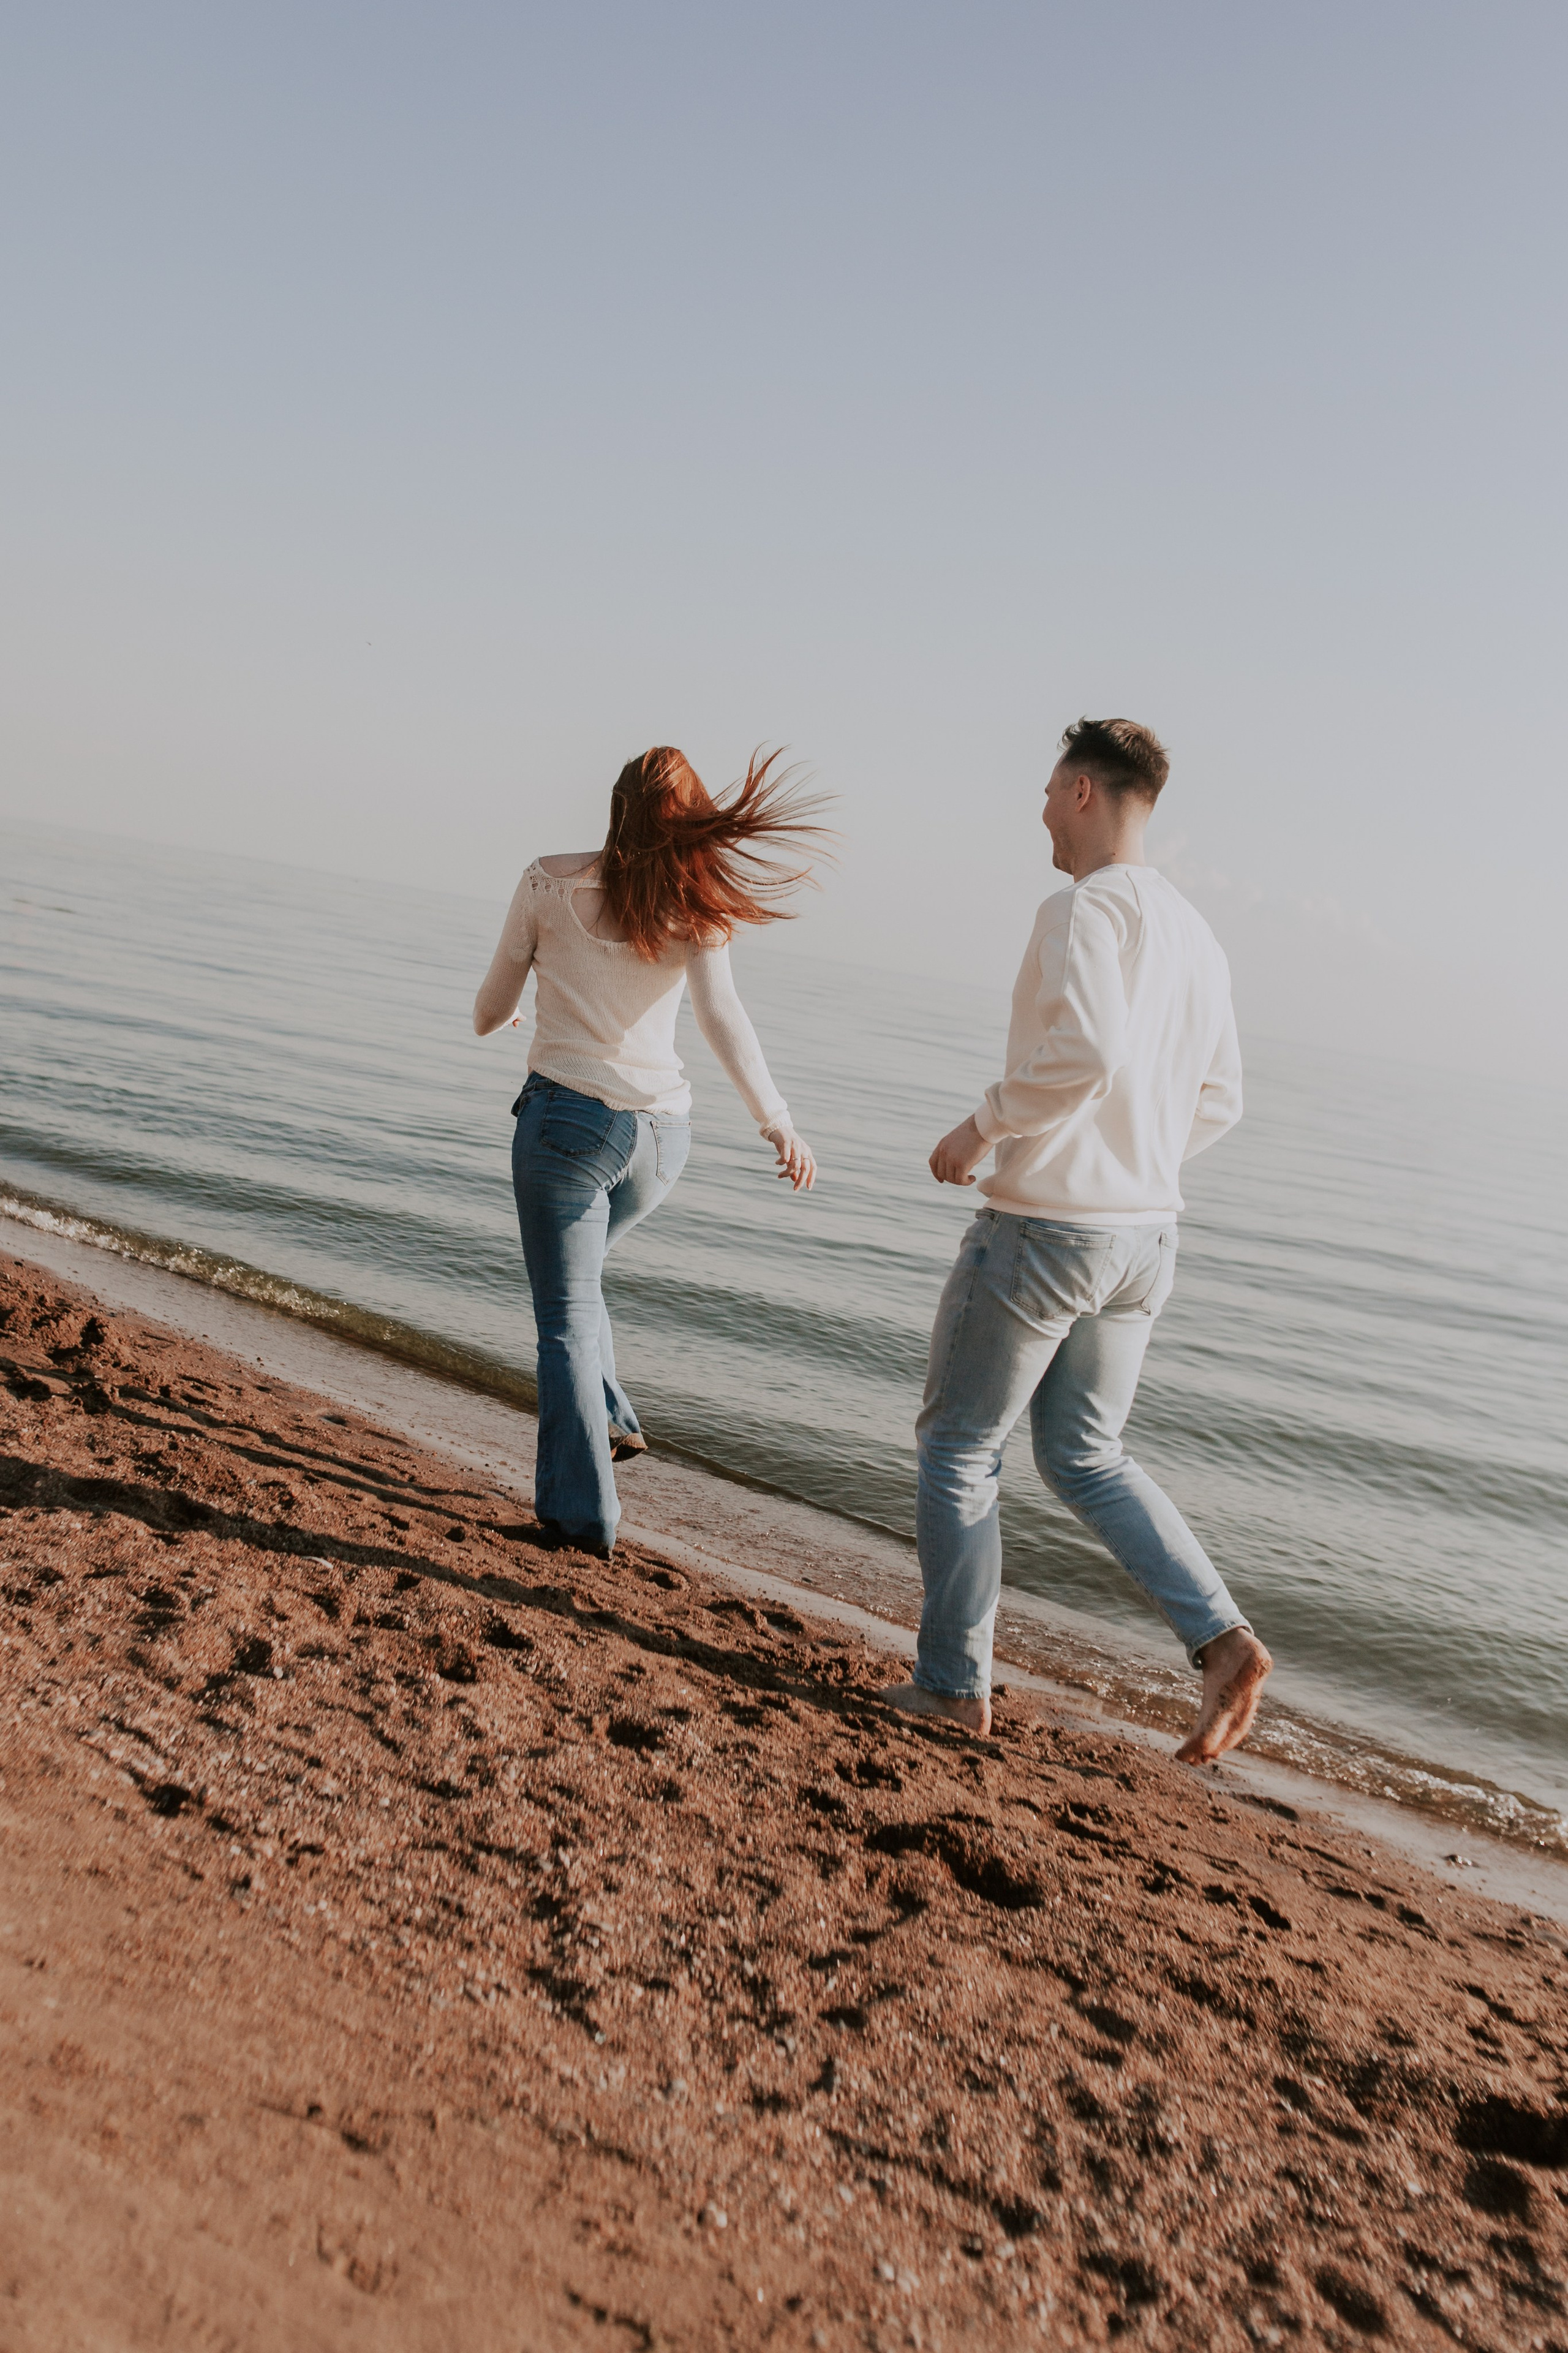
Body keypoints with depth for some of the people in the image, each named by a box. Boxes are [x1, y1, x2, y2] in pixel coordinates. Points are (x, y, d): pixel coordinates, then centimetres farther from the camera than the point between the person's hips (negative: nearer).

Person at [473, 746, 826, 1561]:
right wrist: (776, 1121, -24)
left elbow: (490, 1010, 7)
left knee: (566, 1315, 7)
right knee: (571, 1275, 30)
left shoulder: (549, 883, -1)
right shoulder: (695, 909, 1)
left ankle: (583, 1513, 10)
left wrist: (494, 1017, 31)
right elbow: (722, 1016, -16)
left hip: (568, 1116, -3)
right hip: (661, 1133, 3)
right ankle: (610, 1423, 28)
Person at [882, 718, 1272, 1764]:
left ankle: (954, 1685, 18)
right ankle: (1223, 1638, 5)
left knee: (959, 1449, 9)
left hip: (1040, 1228, -8)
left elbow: (1085, 1051, -31)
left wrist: (983, 1129, -17)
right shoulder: (1194, 934, 12)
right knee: (1086, 1458, 19)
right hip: (1145, 1238, 8)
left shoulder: (1084, 908, -14)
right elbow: (1218, 1102, 17)